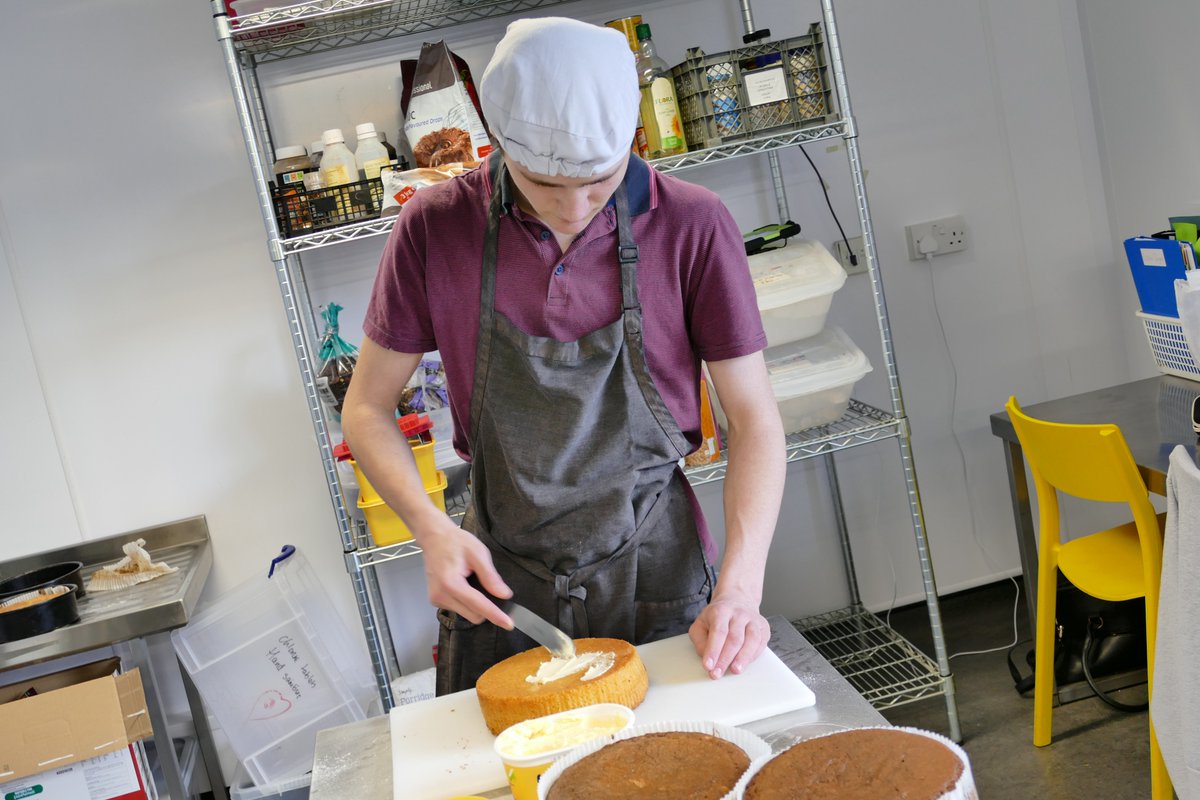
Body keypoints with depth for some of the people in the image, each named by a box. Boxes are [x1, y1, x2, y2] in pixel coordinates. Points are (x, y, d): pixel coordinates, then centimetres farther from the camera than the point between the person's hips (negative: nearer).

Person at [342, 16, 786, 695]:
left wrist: (740, 587, -20)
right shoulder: (435, 228, -10)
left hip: (656, 569, 0)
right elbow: (368, 408, 0)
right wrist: (433, 530, -17)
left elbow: (754, 417, -8)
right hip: (496, 577, 1)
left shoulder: (693, 226, -12)